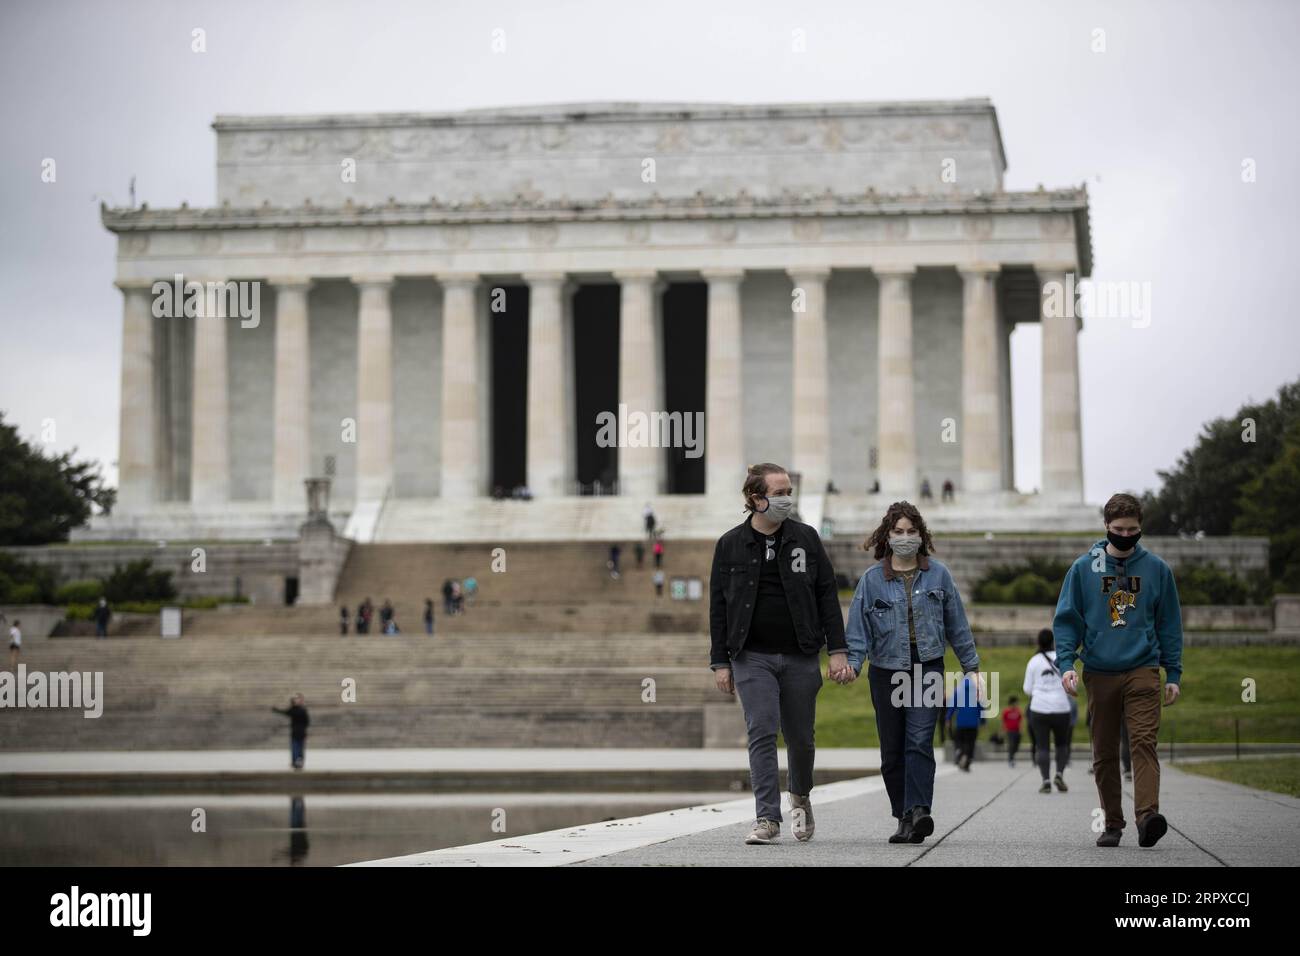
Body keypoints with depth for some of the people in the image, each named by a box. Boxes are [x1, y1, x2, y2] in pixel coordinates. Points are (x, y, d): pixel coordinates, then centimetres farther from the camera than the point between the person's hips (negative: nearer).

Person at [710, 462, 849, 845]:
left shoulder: (805, 538, 5)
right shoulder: (730, 545, 2)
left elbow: (827, 596, 5)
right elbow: (718, 606, 5)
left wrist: (837, 650, -2)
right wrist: (720, 661, 1)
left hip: (800, 656, 1)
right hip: (752, 657, -1)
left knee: (800, 735, 8)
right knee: (762, 732, -11)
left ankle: (800, 796, 36)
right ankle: (768, 819, -11)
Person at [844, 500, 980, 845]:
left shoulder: (938, 575, 6)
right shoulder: (871, 579, 4)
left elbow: (957, 624, 12)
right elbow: (858, 628, 0)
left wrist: (971, 667, 13)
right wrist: (852, 663, -15)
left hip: (928, 671, -1)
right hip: (886, 673, 1)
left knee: (919, 742, -16)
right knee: (892, 751, 4)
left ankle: (917, 813, -26)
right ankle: (905, 817, 14)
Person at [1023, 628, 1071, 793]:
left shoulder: (1034, 661, 2)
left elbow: (1028, 689, 4)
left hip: (1039, 708, 0)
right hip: (1061, 708, 1)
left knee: (1042, 747, 2)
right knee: (1062, 744, 17)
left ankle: (1046, 781, -10)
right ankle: (1059, 774, -2)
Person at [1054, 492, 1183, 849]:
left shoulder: (1156, 569, 6)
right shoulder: (1084, 568, 4)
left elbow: (1169, 624, 10)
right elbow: (1066, 619, 5)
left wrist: (1173, 674, 5)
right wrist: (1066, 663, -8)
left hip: (1143, 671, -1)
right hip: (1099, 672, 1)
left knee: (1144, 742, -16)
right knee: (1104, 753, 5)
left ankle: (1147, 814, -28)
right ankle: (1112, 823, 14)